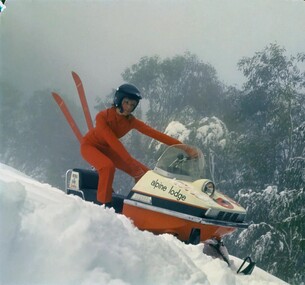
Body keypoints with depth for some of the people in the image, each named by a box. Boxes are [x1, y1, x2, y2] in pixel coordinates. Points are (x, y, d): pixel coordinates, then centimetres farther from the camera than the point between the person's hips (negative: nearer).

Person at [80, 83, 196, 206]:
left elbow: (154, 133, -25)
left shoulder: (131, 121, -17)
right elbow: (112, 141, -38)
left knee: (144, 173, -5)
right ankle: (103, 204, -26)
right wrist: (132, 163, -45)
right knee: (108, 166, -38)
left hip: (108, 149, 6)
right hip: (90, 145, -6)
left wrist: (180, 145, -36)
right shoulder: (102, 116, -31)